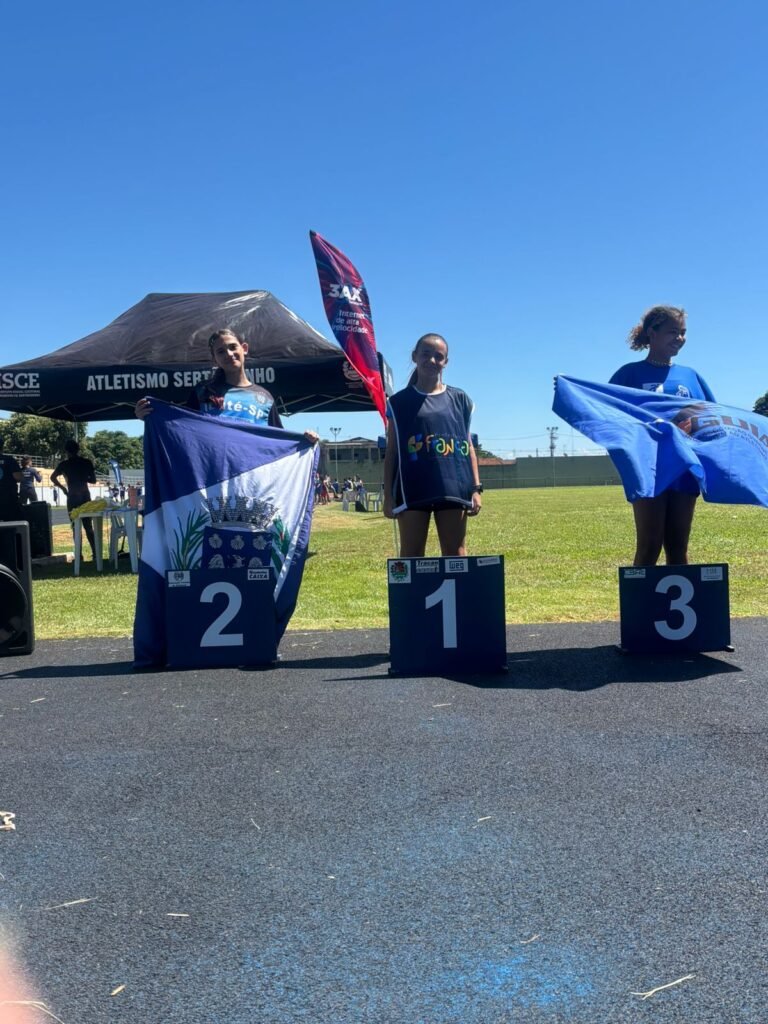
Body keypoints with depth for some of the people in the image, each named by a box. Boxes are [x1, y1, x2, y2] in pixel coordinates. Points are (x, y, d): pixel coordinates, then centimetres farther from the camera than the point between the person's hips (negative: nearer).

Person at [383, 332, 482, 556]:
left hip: (453, 490, 2)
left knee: (456, 555, 5)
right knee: (411, 556, 2)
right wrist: (388, 495, 0)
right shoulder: (400, 402, 6)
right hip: (412, 491, -1)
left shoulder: (459, 399, 11)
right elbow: (391, 452, 6)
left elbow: (468, 446, 12)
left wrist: (476, 488, 4)